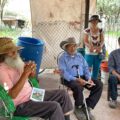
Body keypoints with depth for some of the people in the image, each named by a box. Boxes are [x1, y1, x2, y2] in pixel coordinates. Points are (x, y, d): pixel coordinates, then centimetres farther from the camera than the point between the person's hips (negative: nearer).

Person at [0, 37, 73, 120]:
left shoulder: (15, 62, 5)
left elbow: (30, 76, 16)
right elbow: (12, 95, -27)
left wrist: (31, 70, -9)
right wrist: (25, 73, -28)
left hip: (32, 94, 9)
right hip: (21, 105, -9)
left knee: (63, 94, 3)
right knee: (54, 106, -26)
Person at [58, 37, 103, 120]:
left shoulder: (80, 56, 17)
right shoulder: (62, 58, -1)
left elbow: (86, 68, 10)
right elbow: (64, 73, -13)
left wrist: (89, 78, -10)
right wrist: (76, 79, -24)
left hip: (82, 77, 6)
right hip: (69, 79, -6)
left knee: (99, 84, -15)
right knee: (78, 87, -38)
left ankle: (87, 107, -11)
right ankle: (78, 108, -8)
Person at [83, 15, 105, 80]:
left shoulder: (100, 30, 5)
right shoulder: (87, 31, -4)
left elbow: (102, 40, 0)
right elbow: (85, 41, -9)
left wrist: (100, 47, -21)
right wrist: (90, 47, -28)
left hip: (98, 53, 3)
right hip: (89, 53, -3)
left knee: (96, 69, 11)